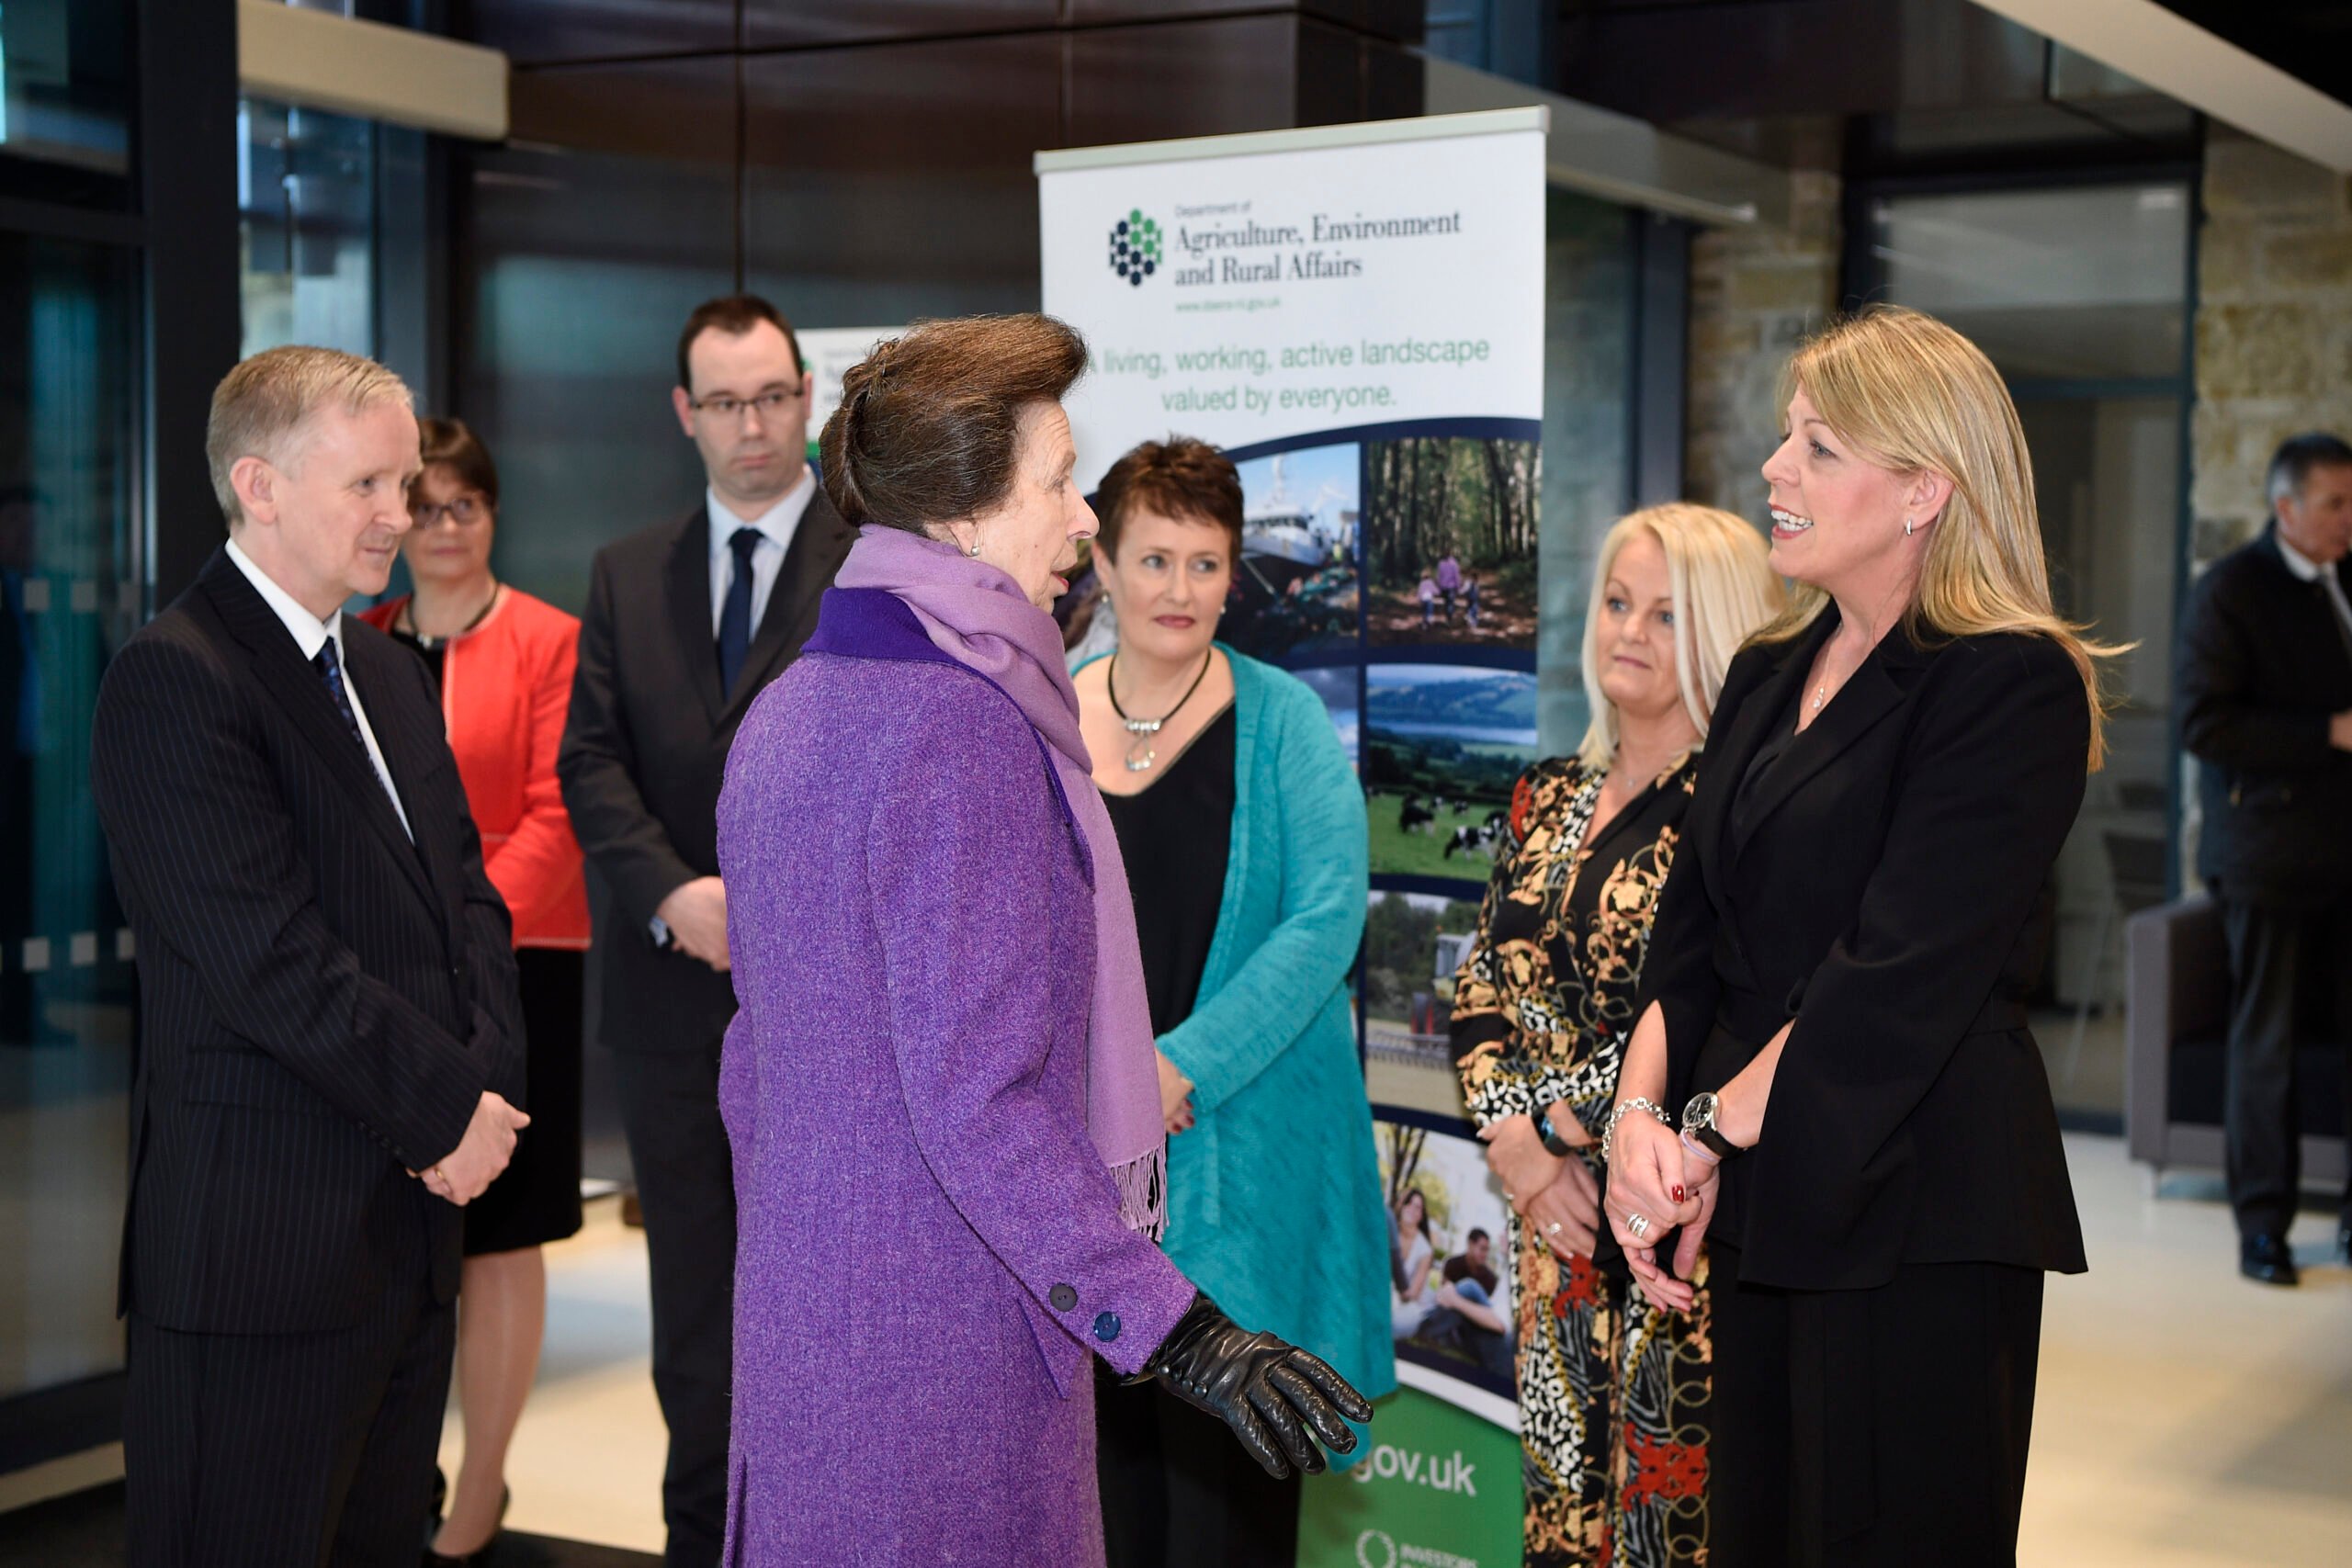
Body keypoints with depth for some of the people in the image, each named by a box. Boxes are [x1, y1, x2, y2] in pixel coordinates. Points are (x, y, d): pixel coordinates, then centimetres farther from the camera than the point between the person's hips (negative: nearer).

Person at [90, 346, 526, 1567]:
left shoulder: (391, 676, 16)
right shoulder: (172, 678, -13)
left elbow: (464, 893, 15)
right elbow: (271, 962, -19)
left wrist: (487, 1079, -2)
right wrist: (450, 1108, -11)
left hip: (412, 1220, 8)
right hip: (259, 1245, -8)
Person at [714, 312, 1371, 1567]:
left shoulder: (787, 709, 9)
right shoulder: (961, 725, -19)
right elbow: (977, 1102, -24)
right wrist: (1178, 1333, -23)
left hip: (797, 1314, 9)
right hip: (945, 1335, -9)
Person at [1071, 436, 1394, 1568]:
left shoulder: (1282, 721, -1)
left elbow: (1326, 918, -10)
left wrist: (1187, 1066, -17)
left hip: (1237, 1151, -2)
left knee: (1220, 1446, 1)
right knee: (1108, 1425, 8)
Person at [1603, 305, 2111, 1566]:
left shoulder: (2009, 685, -10)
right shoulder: (1769, 675, 15)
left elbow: (1905, 977, -17)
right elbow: (1691, 931, 11)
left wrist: (1707, 1136, -14)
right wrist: (1639, 1110, -5)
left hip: (1913, 1207, -7)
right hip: (1762, 1196, 7)